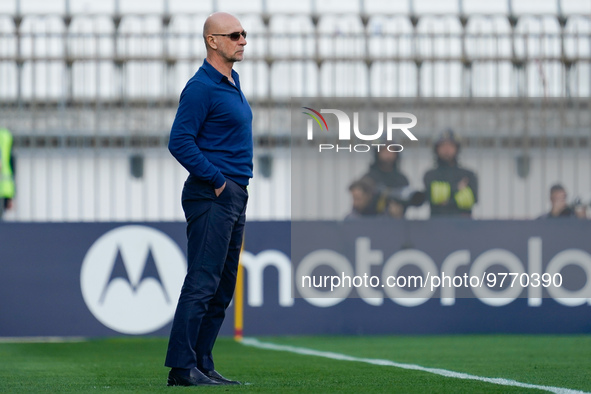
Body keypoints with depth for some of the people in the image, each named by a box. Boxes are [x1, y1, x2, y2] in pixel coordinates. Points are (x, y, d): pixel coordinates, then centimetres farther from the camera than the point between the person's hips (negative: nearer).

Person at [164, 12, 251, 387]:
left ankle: (202, 365, 13)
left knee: (222, 288, 10)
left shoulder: (233, 82, 17)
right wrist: (216, 181, -16)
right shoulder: (202, 87, -12)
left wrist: (236, 186, 16)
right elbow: (180, 141, -18)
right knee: (202, 283, -12)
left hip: (235, 195, 10)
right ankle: (182, 367, -12)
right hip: (212, 197, -10)